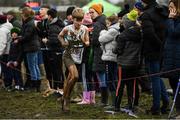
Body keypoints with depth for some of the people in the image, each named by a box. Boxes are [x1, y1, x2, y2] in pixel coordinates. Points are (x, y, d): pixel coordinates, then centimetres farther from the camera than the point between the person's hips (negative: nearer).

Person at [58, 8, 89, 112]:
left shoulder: (85, 29, -5)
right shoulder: (67, 29, -11)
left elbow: (87, 43, 5)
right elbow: (60, 36, 9)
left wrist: (85, 42, -17)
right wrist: (63, 42, -8)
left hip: (78, 56, 3)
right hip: (68, 55, -3)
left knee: (69, 79, 8)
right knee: (75, 76, -22)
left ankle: (64, 99, 26)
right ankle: (67, 98, -6)